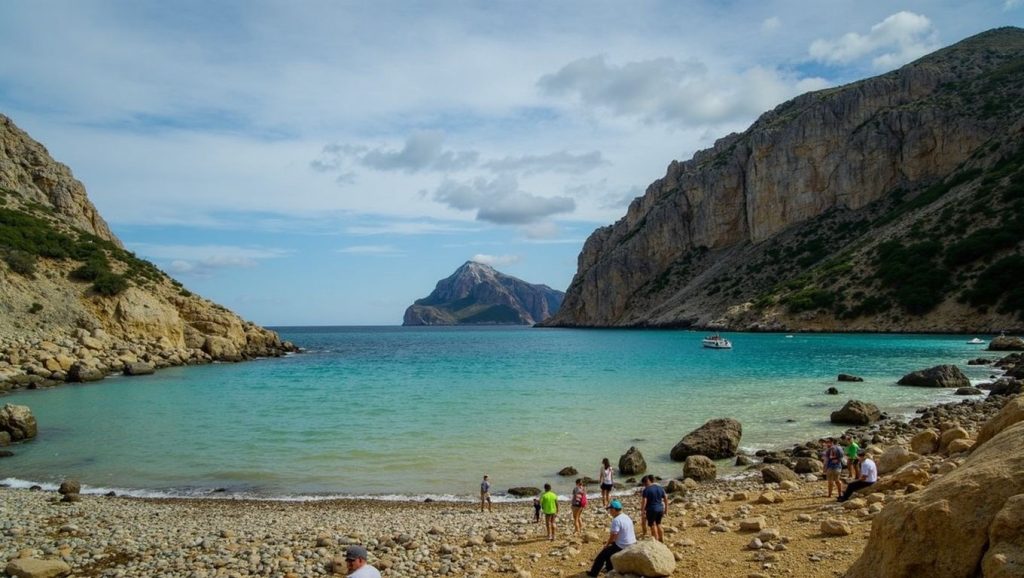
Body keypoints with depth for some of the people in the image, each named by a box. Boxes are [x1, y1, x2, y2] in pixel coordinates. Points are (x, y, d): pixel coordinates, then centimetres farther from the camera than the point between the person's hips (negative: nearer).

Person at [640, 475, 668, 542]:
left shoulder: (646, 490, -13)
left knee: (653, 526, 8)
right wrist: (665, 510, 15)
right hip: (660, 509, 6)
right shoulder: (661, 488, 6)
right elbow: (666, 499, 8)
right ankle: (662, 539, 30)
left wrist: (643, 512, -12)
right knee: (658, 524, 23)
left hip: (651, 510, -6)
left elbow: (644, 501, -17)